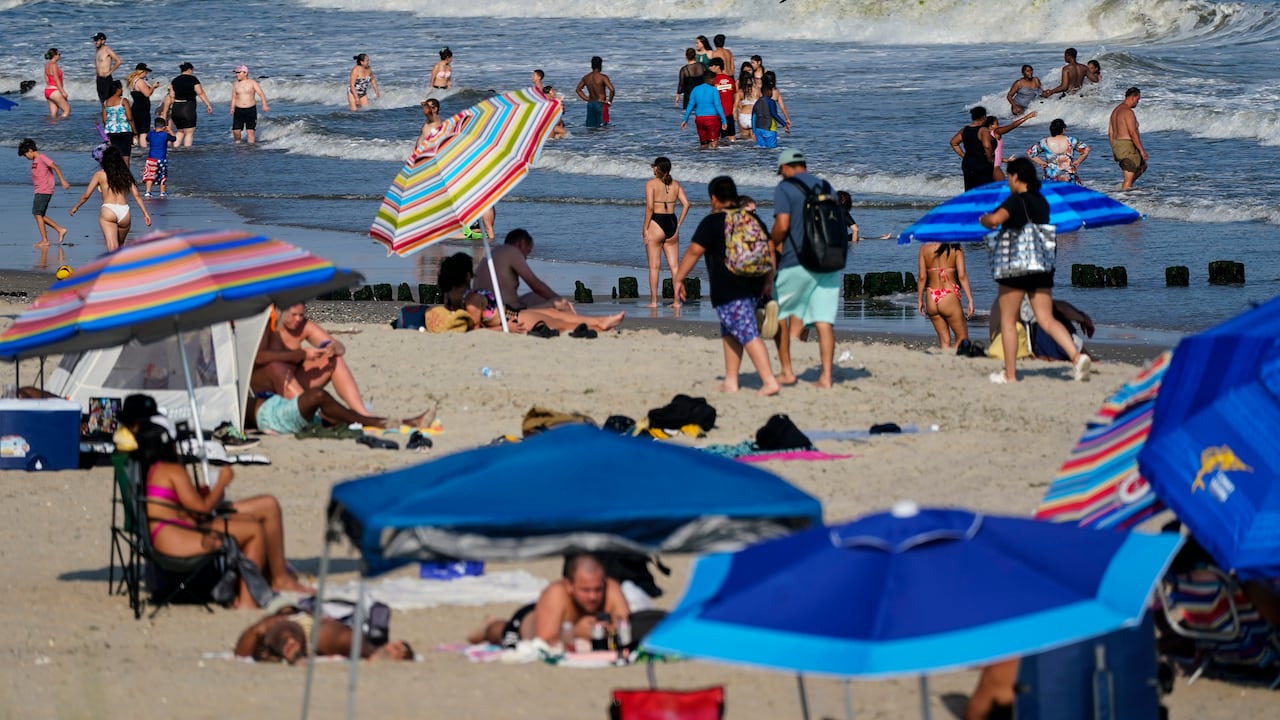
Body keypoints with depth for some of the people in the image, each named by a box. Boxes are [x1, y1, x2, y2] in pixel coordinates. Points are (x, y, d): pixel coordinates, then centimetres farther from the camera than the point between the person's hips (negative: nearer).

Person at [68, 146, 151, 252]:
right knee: (120, 245, 24)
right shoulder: (125, 175, 14)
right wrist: (145, 213, 13)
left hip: (108, 210, -4)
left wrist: (75, 207, 24)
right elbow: (136, 195, 9)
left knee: (112, 248, -13)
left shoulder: (100, 175, 6)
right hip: (124, 211, 4)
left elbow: (86, 196, 8)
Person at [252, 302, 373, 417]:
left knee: (335, 360, -10)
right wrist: (301, 354, -33)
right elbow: (260, 357, -35)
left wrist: (333, 349, -26)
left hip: (292, 382, 6)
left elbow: (340, 347, 0)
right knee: (276, 367, -38)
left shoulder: (304, 326, -1)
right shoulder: (266, 325, -17)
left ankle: (360, 411, -22)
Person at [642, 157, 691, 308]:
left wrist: (645, 228, -10)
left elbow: (649, 206, -15)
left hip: (656, 224, -4)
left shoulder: (651, 184, -6)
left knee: (654, 266, 2)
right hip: (672, 224, 4)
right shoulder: (676, 185, 8)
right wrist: (678, 226, 6)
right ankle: (677, 300, 4)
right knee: (674, 265, 7)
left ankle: (653, 301, 3)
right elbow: (686, 204, 0)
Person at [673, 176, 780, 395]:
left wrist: (678, 279, -5)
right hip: (754, 286, 8)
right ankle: (730, 382, 19)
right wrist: (767, 282, 28)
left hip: (728, 290, -8)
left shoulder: (712, 223, -7)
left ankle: (769, 381, -19)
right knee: (730, 333, 19)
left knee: (748, 334, -11)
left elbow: (694, 251, -12)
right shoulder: (753, 219, 14)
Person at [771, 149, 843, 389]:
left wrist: (772, 244, 3)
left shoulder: (785, 188, -5)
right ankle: (826, 376, -4)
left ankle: (786, 371, 11)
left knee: (778, 314, 12)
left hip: (796, 262, -5)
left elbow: (782, 225, -14)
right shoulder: (825, 186, 13)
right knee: (824, 321, 2)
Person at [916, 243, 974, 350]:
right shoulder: (955, 249, -5)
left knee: (944, 340, 15)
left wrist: (920, 299, 11)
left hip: (931, 298, 4)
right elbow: (962, 276, -10)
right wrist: (970, 300, -7)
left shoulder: (925, 248, 3)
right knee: (962, 339, 7)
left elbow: (922, 277, 3)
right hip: (949, 297, -4)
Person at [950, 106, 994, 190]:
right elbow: (987, 146, -28)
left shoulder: (964, 130, 7)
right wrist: (990, 160, -13)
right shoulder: (983, 130, -15)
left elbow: (953, 143, 12)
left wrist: (963, 155, 12)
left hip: (967, 164, 7)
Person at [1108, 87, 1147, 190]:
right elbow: (1133, 133, -21)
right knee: (1129, 177, -6)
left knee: (1143, 166, 24)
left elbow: (1110, 133, 18)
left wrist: (1114, 150, 23)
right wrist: (1142, 150, -18)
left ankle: (1125, 186, 21)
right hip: (1127, 146, -10)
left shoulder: (1116, 111, 14)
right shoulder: (1128, 112, -16)